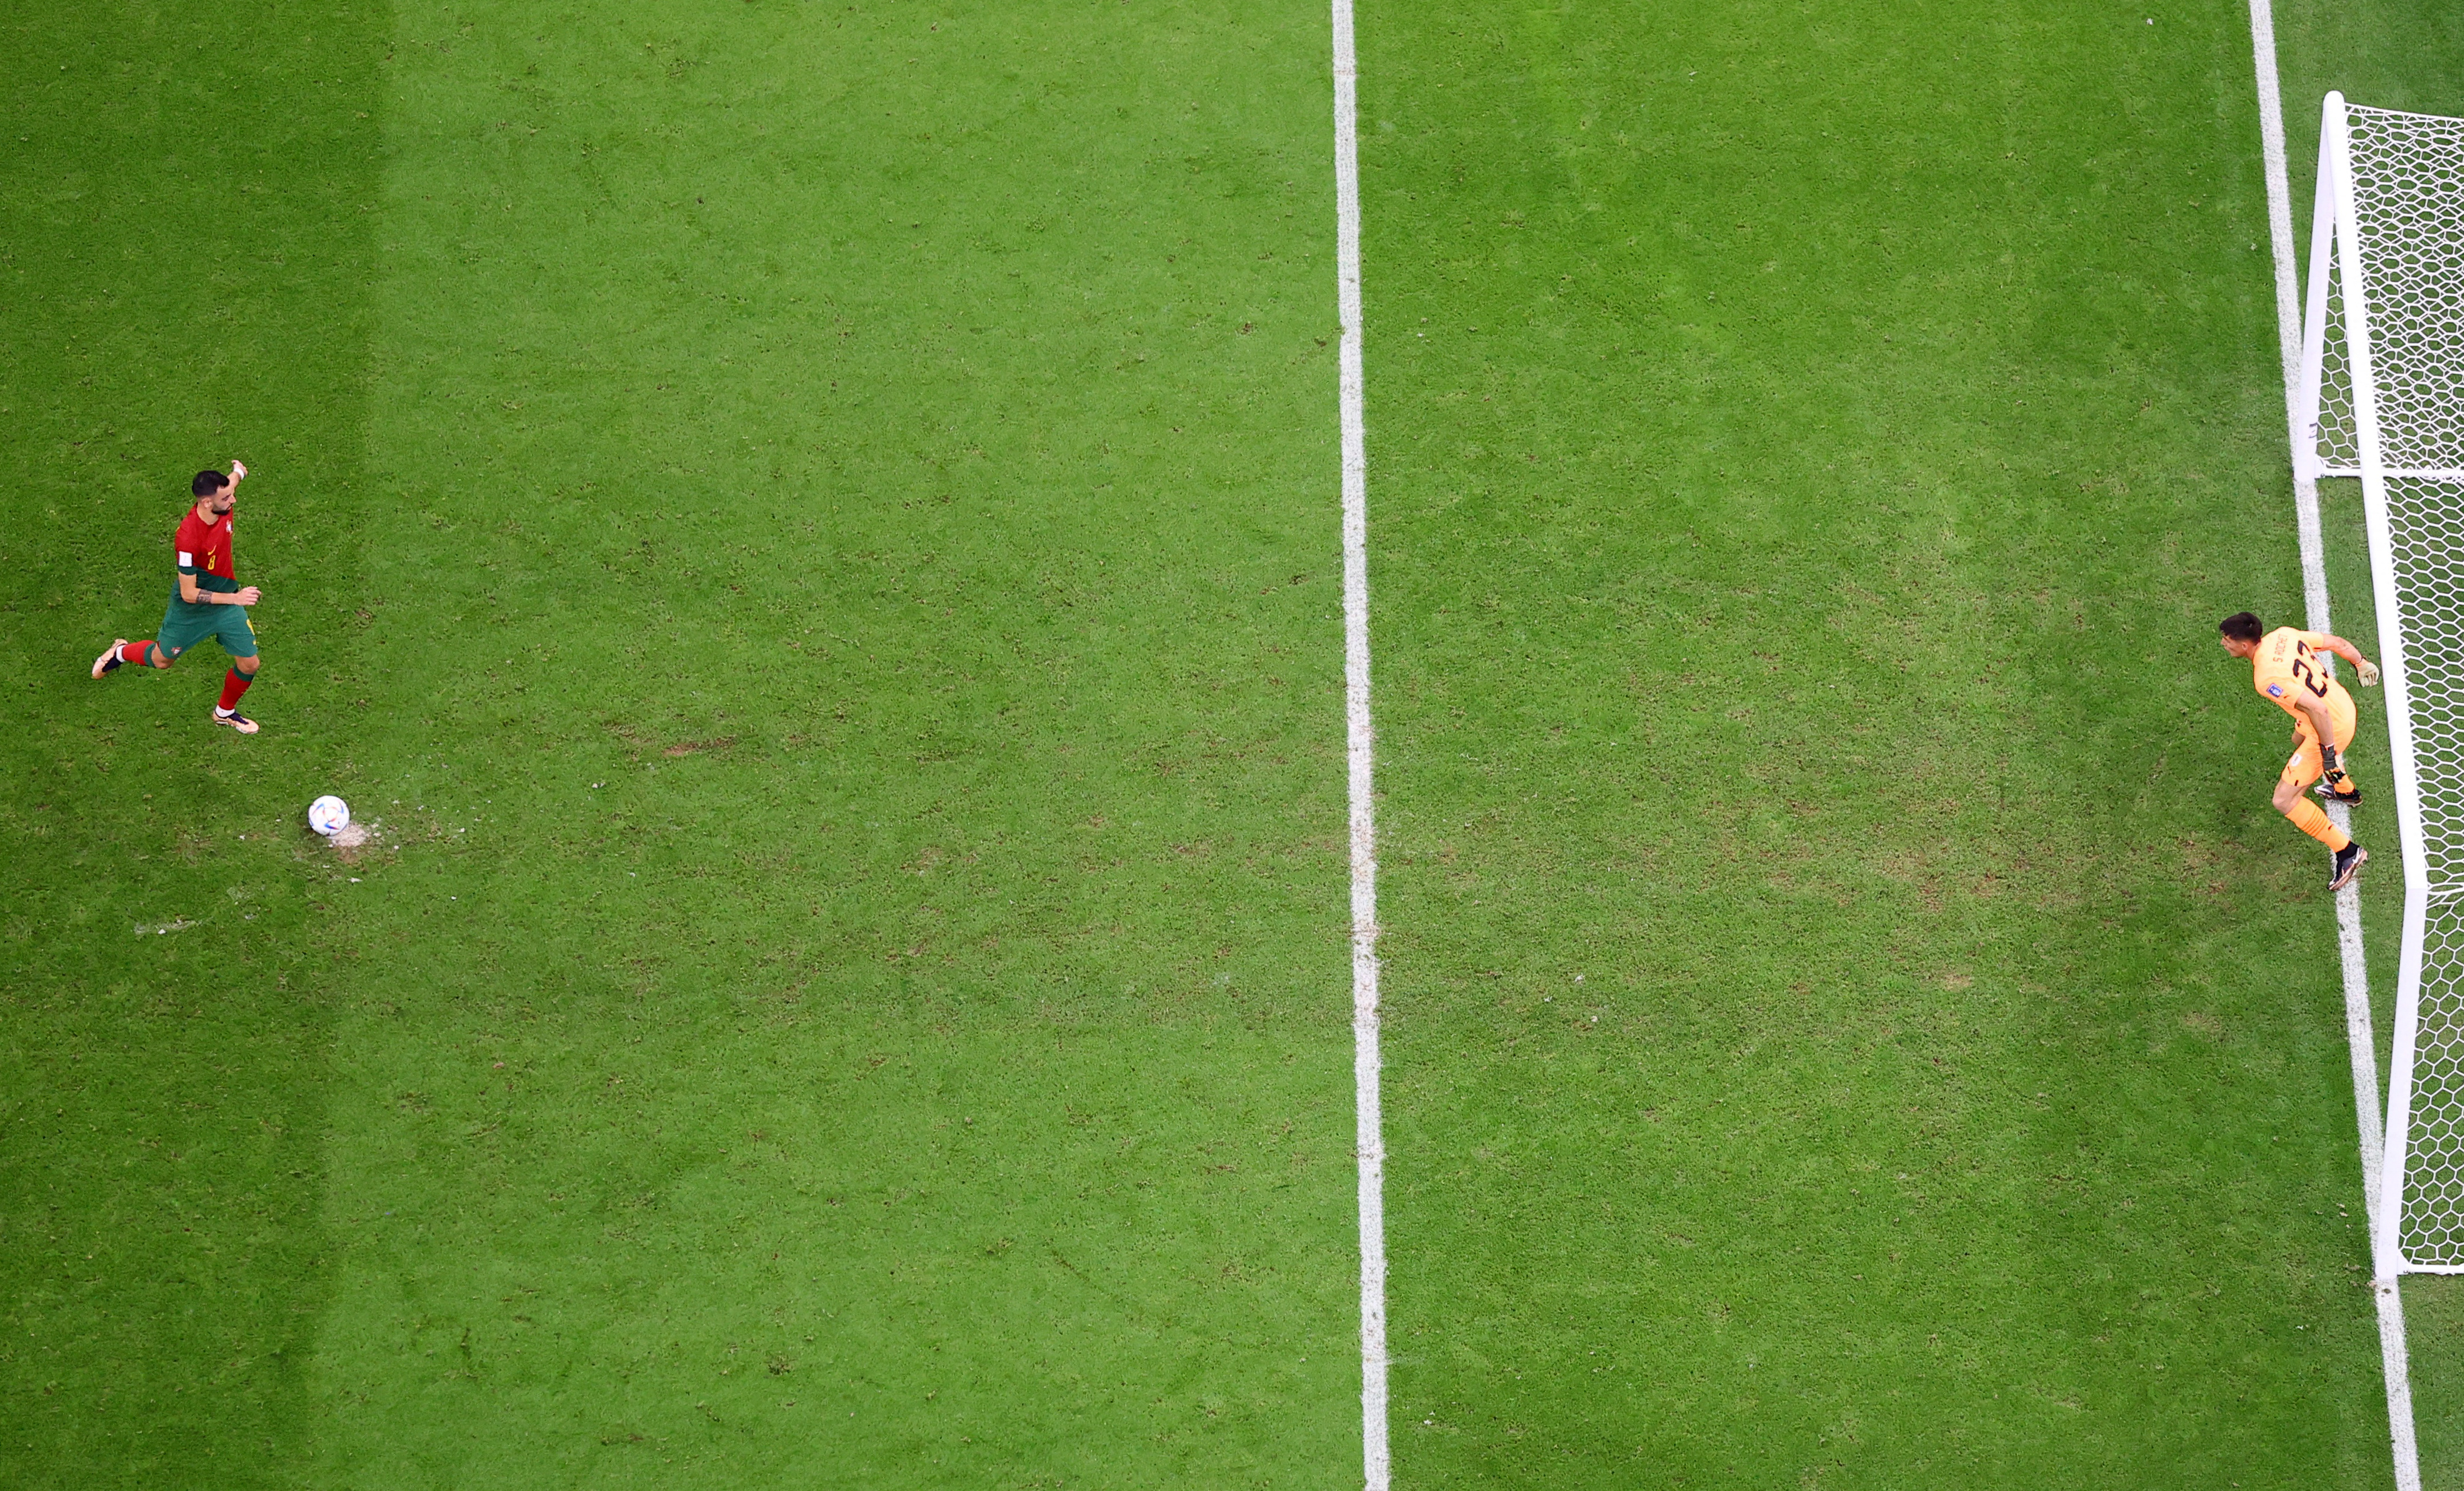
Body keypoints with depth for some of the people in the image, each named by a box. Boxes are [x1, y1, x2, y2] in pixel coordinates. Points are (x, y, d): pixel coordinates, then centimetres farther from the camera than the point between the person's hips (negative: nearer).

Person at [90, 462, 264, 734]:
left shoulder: (223, 504, -20)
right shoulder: (189, 539, -39)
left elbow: (233, 479, 8)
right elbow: (188, 594, -30)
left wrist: (239, 471, 32)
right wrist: (235, 598, -37)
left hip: (226, 600, 5)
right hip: (191, 608, -5)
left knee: (249, 664, 5)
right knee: (162, 660, 20)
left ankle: (225, 713, 34)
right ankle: (121, 652, 54)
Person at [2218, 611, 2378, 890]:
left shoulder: (2267, 679, -31)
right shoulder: (2283, 634, -7)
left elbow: (2318, 709, -36)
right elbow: (2337, 643, 4)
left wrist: (2329, 754, -27)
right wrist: (2361, 663, 23)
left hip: (2331, 729, -10)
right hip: (2346, 708, 10)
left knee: (2285, 801, -4)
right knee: (2300, 740, 43)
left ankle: (2348, 852, 4)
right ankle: (2346, 791, 69)